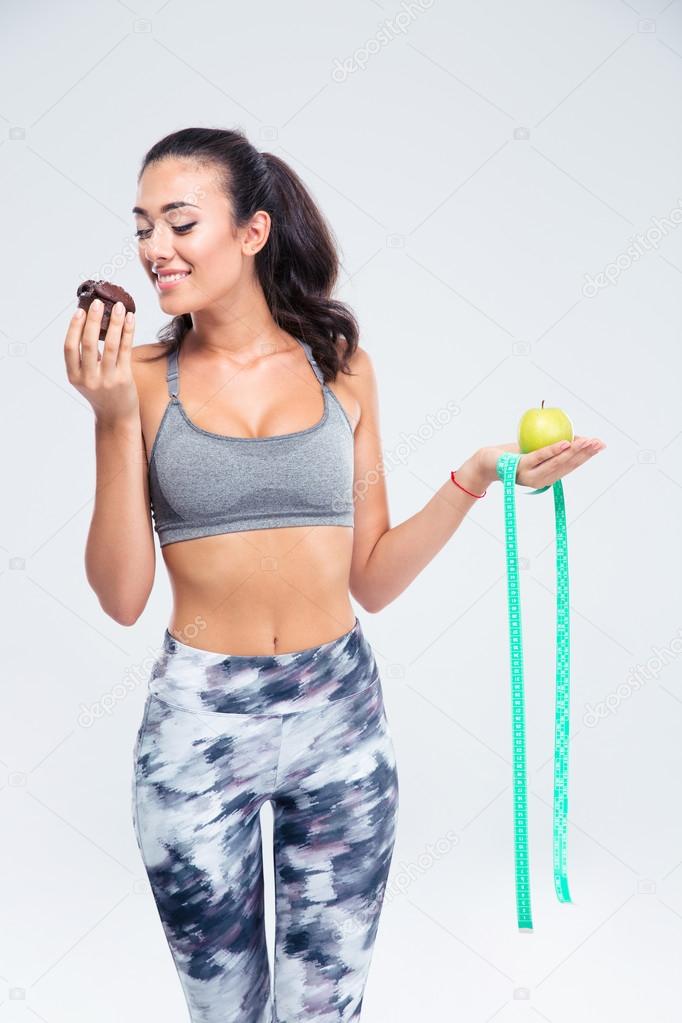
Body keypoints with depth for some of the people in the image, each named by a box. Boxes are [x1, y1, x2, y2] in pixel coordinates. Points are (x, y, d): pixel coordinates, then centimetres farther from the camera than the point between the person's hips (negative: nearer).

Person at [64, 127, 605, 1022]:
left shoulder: (341, 368, 1)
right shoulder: (144, 376, -3)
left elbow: (372, 580, 2)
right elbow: (122, 596, -9)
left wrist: (475, 478, -7)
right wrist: (114, 420, -15)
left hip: (340, 715, 1)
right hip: (197, 721, -1)